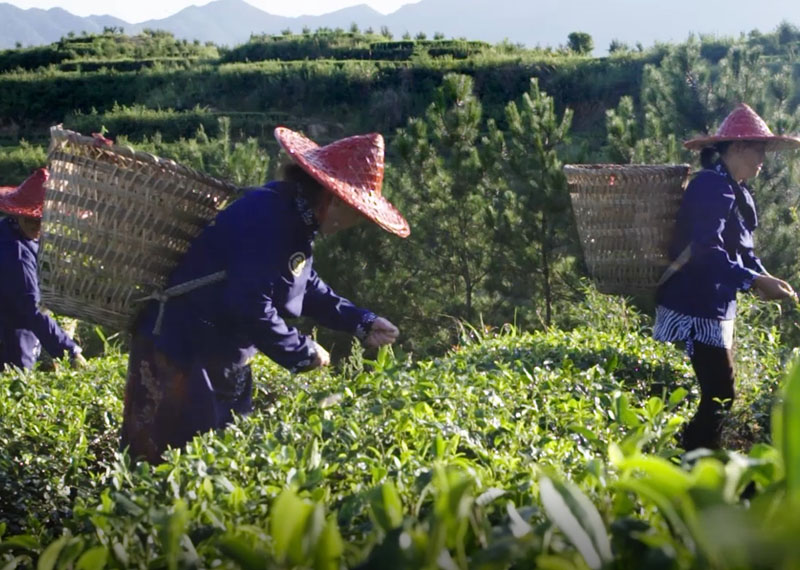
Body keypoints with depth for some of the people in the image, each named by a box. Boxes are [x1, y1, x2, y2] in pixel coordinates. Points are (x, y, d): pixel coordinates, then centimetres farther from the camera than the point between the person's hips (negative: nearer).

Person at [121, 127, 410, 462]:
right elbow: (251, 309, -30)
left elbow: (306, 288, 21)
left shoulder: (295, 220, 8)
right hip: (179, 359, -11)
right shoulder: (268, 221, -25)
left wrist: (362, 322, 12)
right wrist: (302, 353, -17)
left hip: (223, 362, 11)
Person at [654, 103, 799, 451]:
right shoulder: (713, 186, -18)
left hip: (714, 305, 10)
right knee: (719, 396, -9)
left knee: (718, 394, 14)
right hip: (696, 307, -10)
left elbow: (742, 249, 18)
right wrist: (756, 282, -32)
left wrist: (766, 279, 1)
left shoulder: (734, 191, 14)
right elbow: (707, 251, -28)